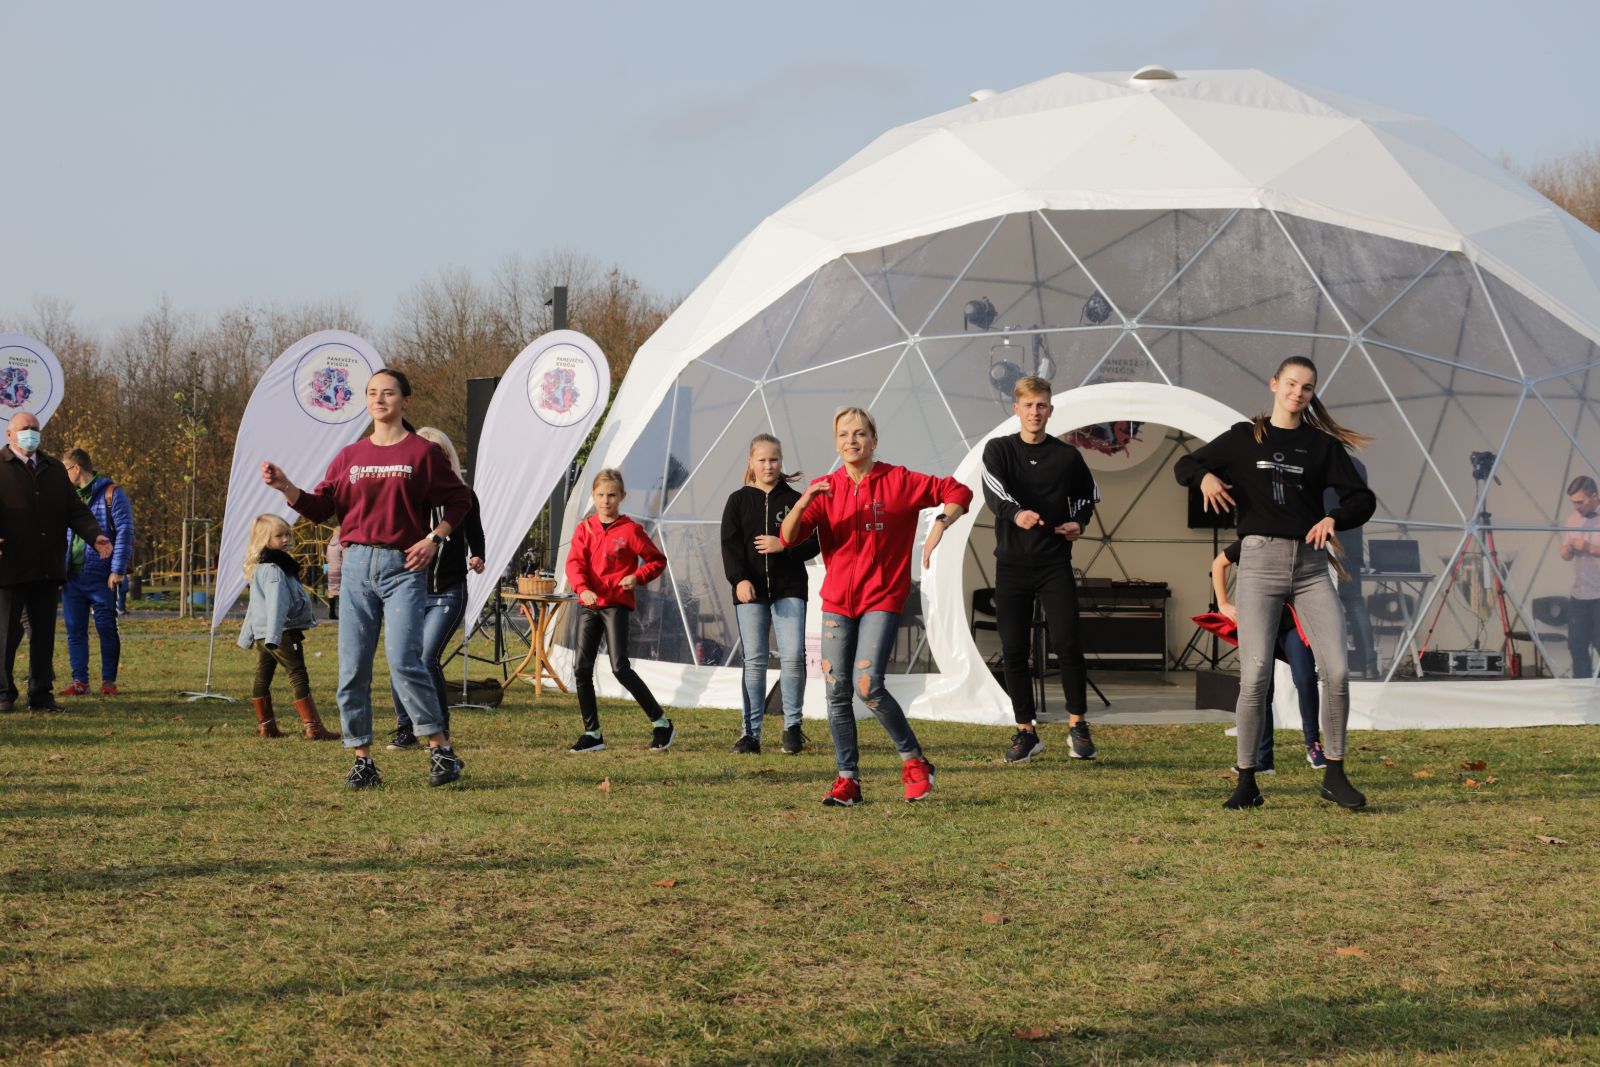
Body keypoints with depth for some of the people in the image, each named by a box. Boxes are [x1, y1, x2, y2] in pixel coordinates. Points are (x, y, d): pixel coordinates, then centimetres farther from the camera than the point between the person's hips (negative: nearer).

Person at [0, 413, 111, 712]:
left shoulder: (54, 469, 17)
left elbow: (75, 509, 14)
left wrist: (95, 536, -3)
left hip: (47, 569, 5)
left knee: (44, 633, 7)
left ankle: (41, 694, 14)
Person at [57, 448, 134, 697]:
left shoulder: (111, 494, -3)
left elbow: (124, 532, -8)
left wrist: (118, 569, -14)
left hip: (101, 576, -6)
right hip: (72, 575, 6)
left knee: (106, 628, 0)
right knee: (75, 630, 3)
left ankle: (108, 681, 7)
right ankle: (79, 681, 7)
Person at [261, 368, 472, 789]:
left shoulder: (423, 452, 2)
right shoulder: (349, 456, 12)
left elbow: (459, 500, 8)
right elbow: (321, 507, 8)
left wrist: (434, 539, -4)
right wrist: (285, 486, -6)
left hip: (404, 566, -4)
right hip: (357, 564, 4)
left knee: (404, 661, -15)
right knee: (352, 668, 1)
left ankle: (441, 750, -3)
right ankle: (363, 761, 8)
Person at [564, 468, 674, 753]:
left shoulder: (630, 530, -1)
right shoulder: (585, 529, 7)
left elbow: (657, 560, 6)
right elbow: (574, 563, -5)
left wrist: (638, 577, -12)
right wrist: (582, 589, -24)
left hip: (617, 604, -4)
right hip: (589, 605, 4)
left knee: (620, 668, -13)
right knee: (582, 669, 0)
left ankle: (661, 723, -1)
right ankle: (592, 733, 10)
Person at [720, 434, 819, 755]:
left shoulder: (795, 500, 6)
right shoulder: (738, 501, 6)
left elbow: (813, 544, 5)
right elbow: (730, 544, -2)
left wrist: (783, 546, -14)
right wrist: (739, 579, -18)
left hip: (789, 588, 0)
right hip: (750, 590, 0)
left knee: (793, 656, -11)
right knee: (754, 660, 0)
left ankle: (792, 726, 4)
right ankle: (751, 732, 4)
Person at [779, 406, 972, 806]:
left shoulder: (899, 481, -3)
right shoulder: (825, 488, 5)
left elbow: (957, 492, -1)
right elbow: (789, 538, -6)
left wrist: (939, 526, -17)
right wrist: (802, 504, -25)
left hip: (882, 599, -4)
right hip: (837, 601, 4)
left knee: (867, 683, -17)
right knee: (837, 691, -1)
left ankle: (913, 760, 1)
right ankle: (847, 777, 8)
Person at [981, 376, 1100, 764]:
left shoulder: (1067, 456, 6)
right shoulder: (999, 450, 1)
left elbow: (1088, 493, 23)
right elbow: (993, 490, -18)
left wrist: (1079, 522, 2)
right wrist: (1017, 513, -39)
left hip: (1055, 563, 0)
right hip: (1012, 563, 0)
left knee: (1067, 644, -10)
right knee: (1013, 651, 0)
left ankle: (1078, 726, 4)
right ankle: (1026, 732, 11)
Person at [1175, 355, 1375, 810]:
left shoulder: (1323, 444, 11)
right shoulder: (1245, 437, 10)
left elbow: (1363, 498, 7)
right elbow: (1184, 465, 15)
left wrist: (1335, 518, -14)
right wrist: (1205, 476, -8)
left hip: (1310, 565, 1)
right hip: (1260, 559, -1)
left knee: (1337, 670, -9)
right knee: (1255, 674, -12)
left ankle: (1334, 775, 5)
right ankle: (1247, 781, -3)